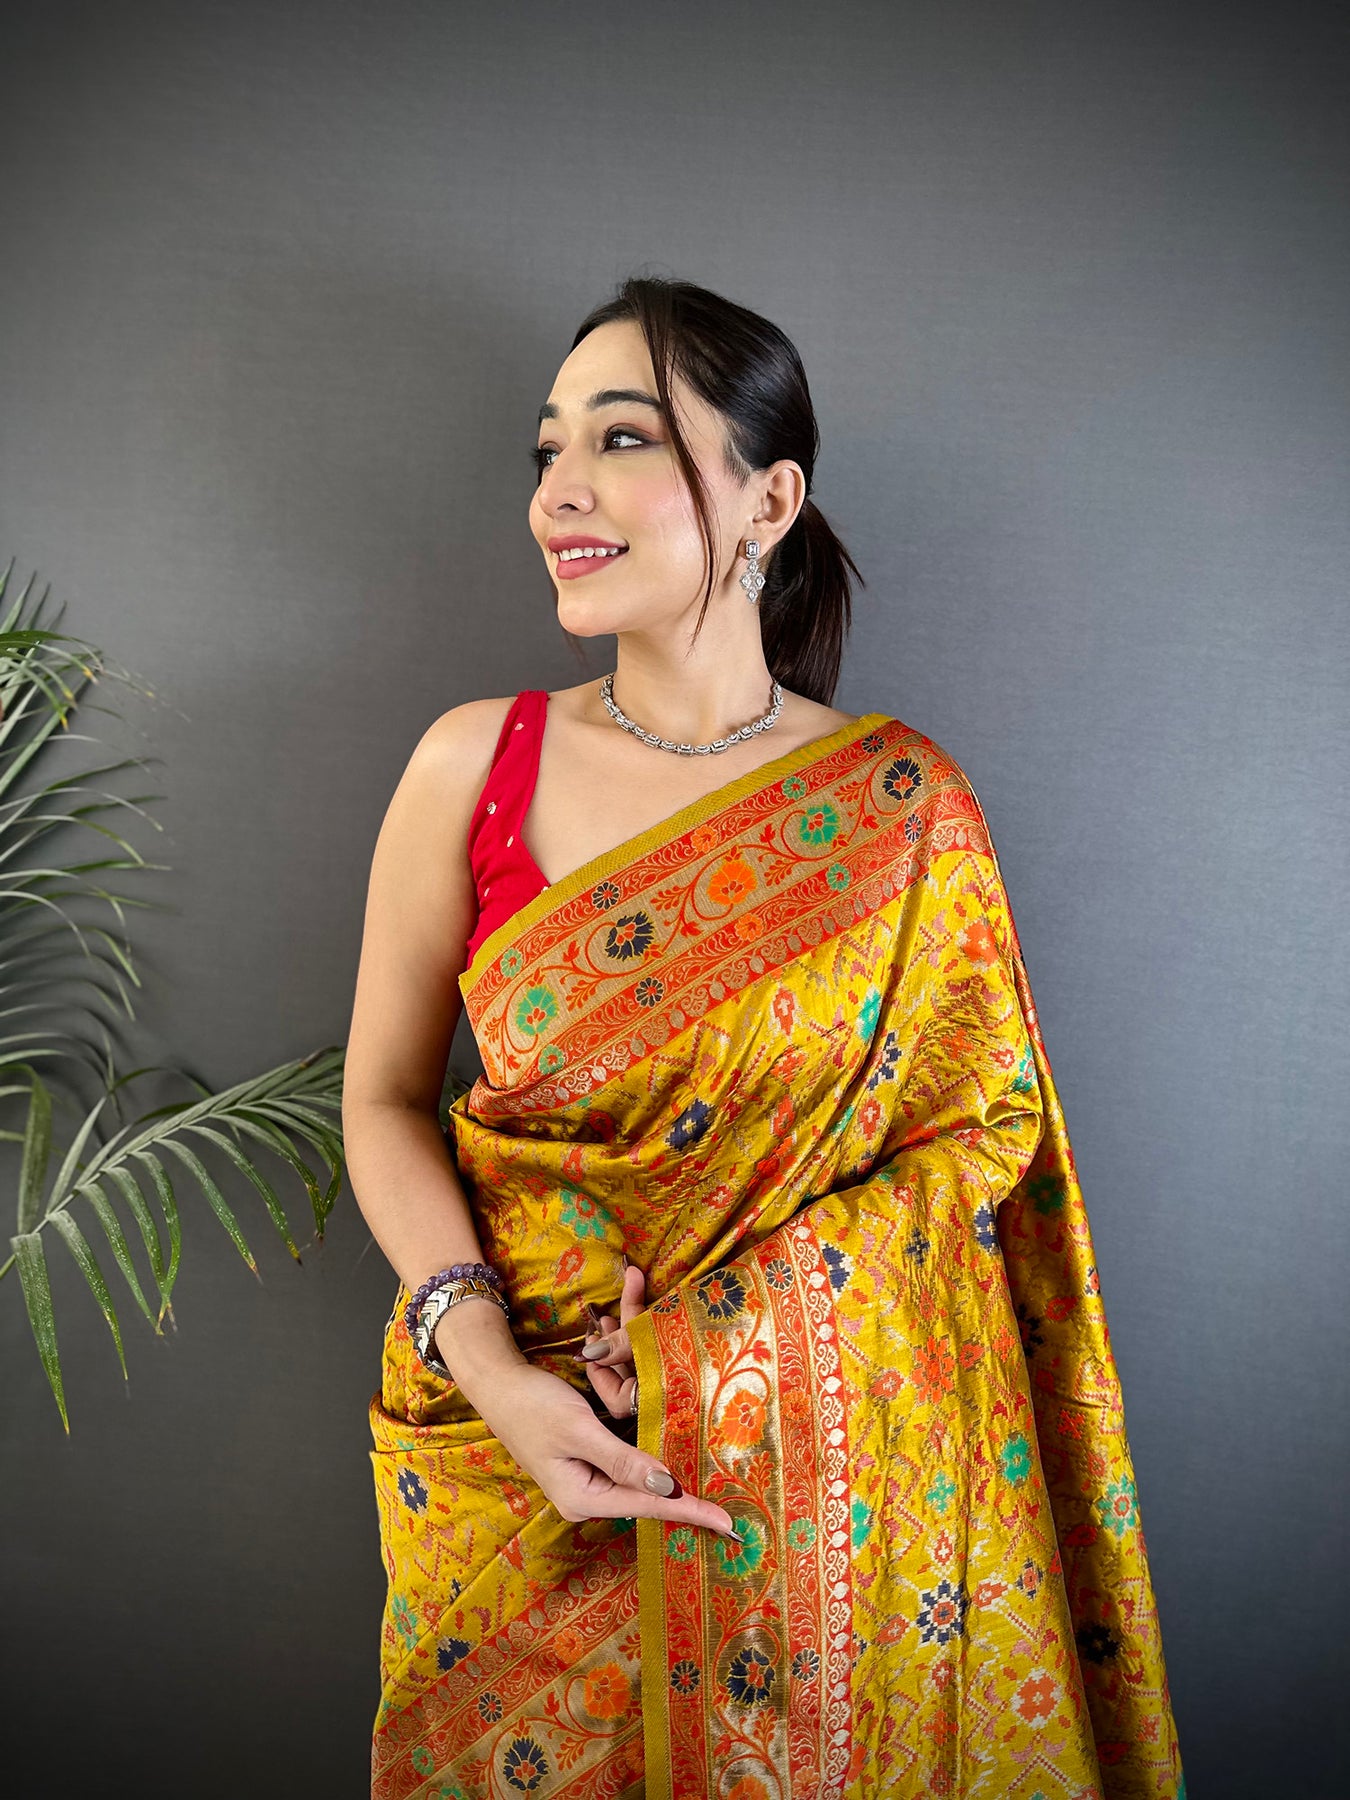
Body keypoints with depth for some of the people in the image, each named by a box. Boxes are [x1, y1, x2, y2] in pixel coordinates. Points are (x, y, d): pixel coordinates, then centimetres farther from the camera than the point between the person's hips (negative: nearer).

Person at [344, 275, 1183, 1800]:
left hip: (811, 1465, 0)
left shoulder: (903, 804, -9)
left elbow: (988, 1121, -3)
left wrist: (726, 1318, -15)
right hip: (512, 1443, 1)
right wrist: (488, 1365, -17)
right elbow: (384, 1098, -2)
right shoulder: (473, 763, -8)